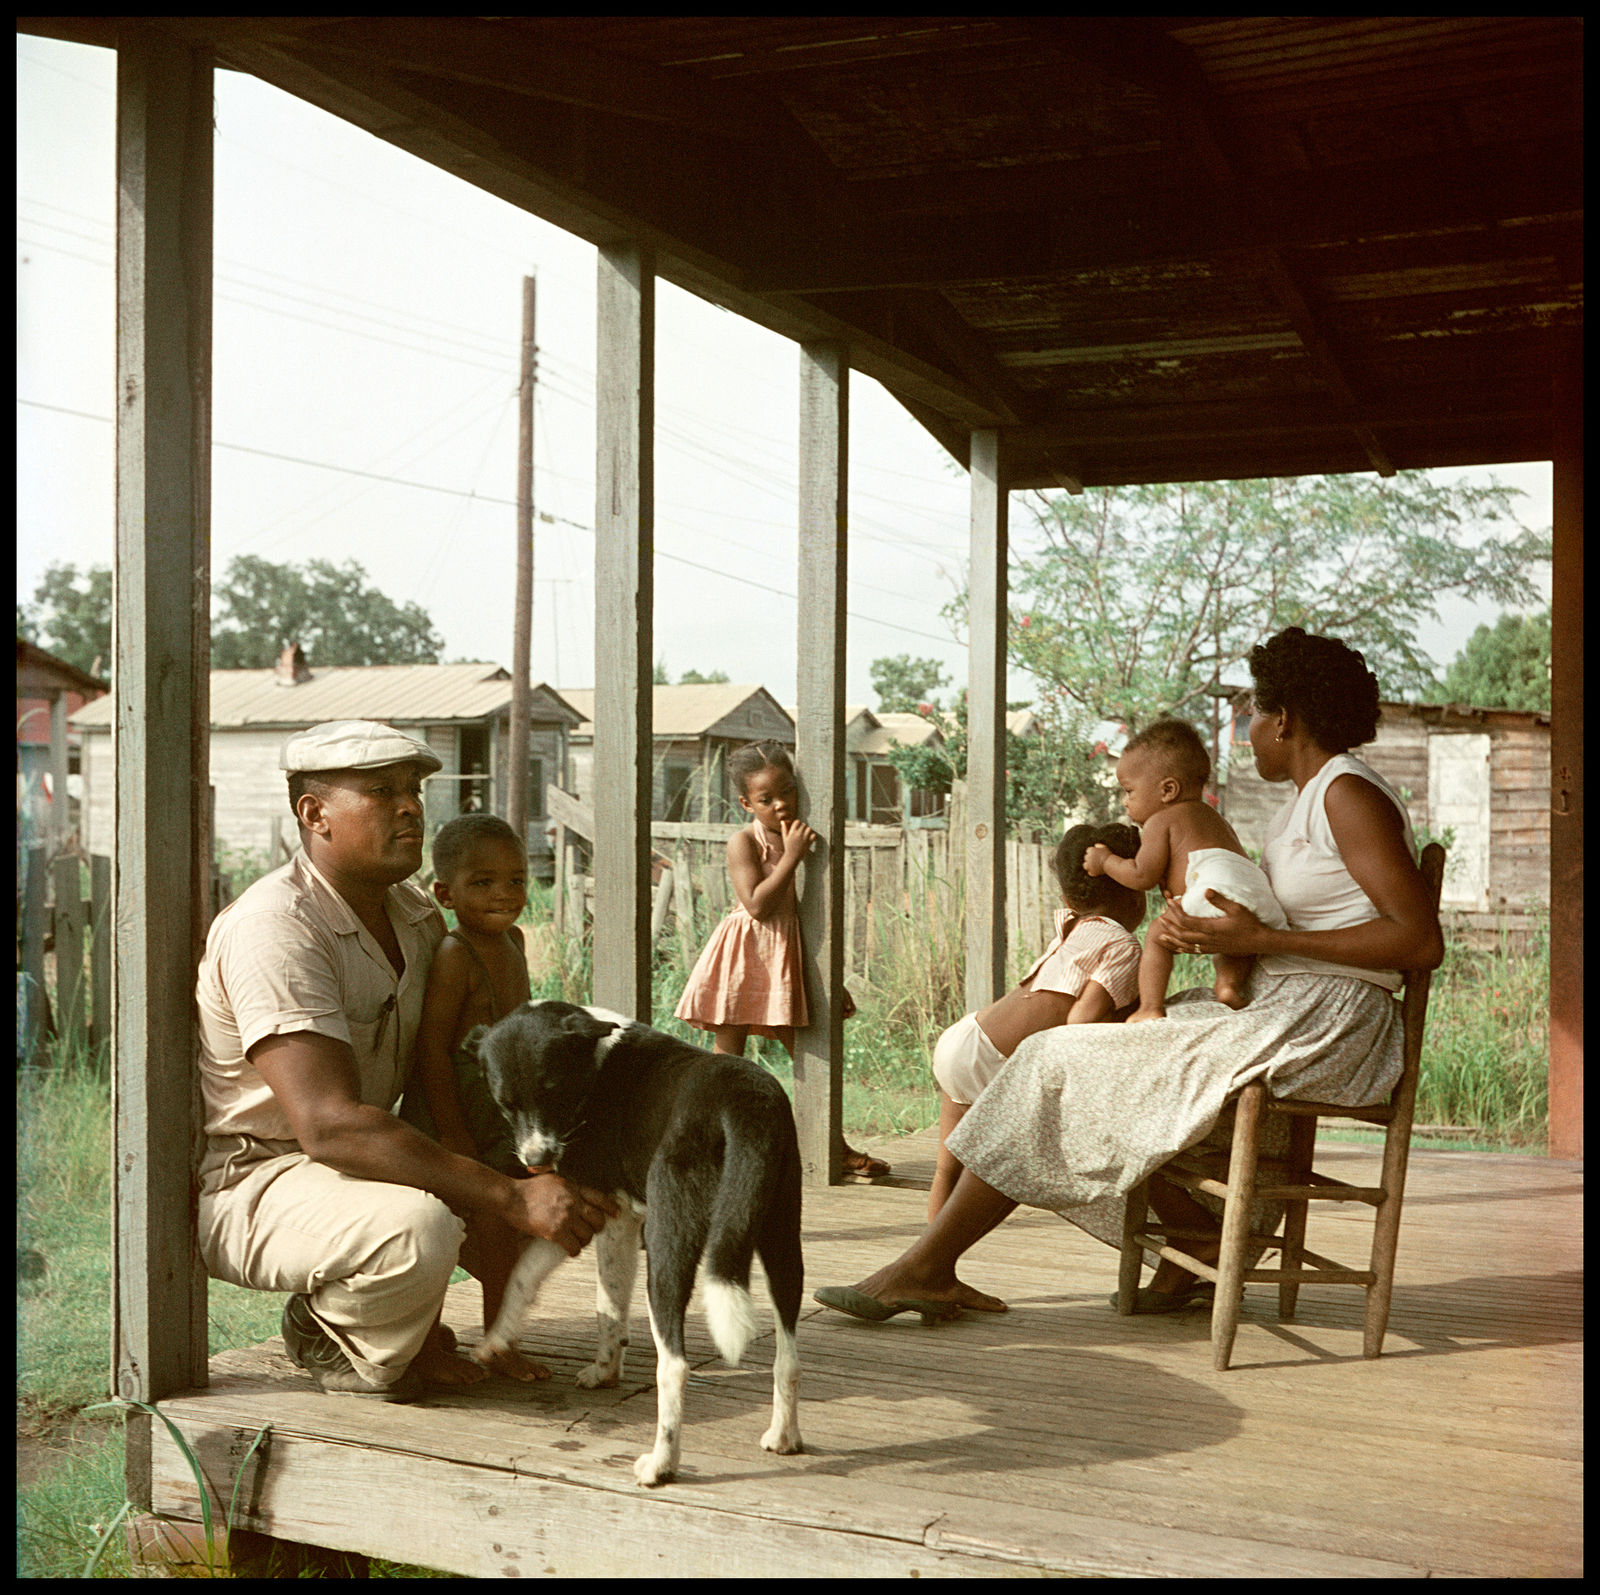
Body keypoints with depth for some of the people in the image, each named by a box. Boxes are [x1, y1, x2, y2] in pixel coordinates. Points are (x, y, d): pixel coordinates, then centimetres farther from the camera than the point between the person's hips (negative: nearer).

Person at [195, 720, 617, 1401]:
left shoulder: (418, 916, 4)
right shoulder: (274, 927, -25)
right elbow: (328, 1125, -35)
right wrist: (510, 1198, -37)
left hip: (351, 1163, 9)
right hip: (243, 1184, -9)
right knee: (418, 1229, -36)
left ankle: (414, 1327, 8)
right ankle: (326, 1335, -3)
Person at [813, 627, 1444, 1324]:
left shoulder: (1349, 795, -13)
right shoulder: (1300, 806, 18)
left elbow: (1423, 941, -21)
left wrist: (1260, 939, -22)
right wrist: (1184, 926, -8)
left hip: (1319, 1030, -10)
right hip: (1271, 1011, 10)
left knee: (1060, 1065, -10)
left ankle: (926, 1267, -3)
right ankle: (1205, 1239, 7)